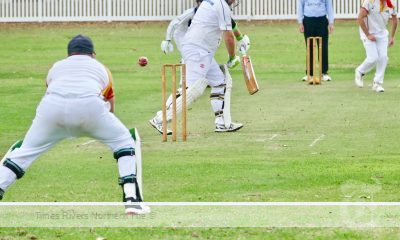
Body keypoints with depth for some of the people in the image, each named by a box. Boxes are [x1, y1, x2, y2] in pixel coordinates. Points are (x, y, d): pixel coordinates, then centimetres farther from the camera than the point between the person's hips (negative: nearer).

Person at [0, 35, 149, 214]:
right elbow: (110, 109, 43)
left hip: (52, 105, 1)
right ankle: (131, 199, 7)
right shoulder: (101, 68, 37)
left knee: (25, 149, 18)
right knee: (124, 141, 20)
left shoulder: (56, 67, 38)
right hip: (90, 105, -1)